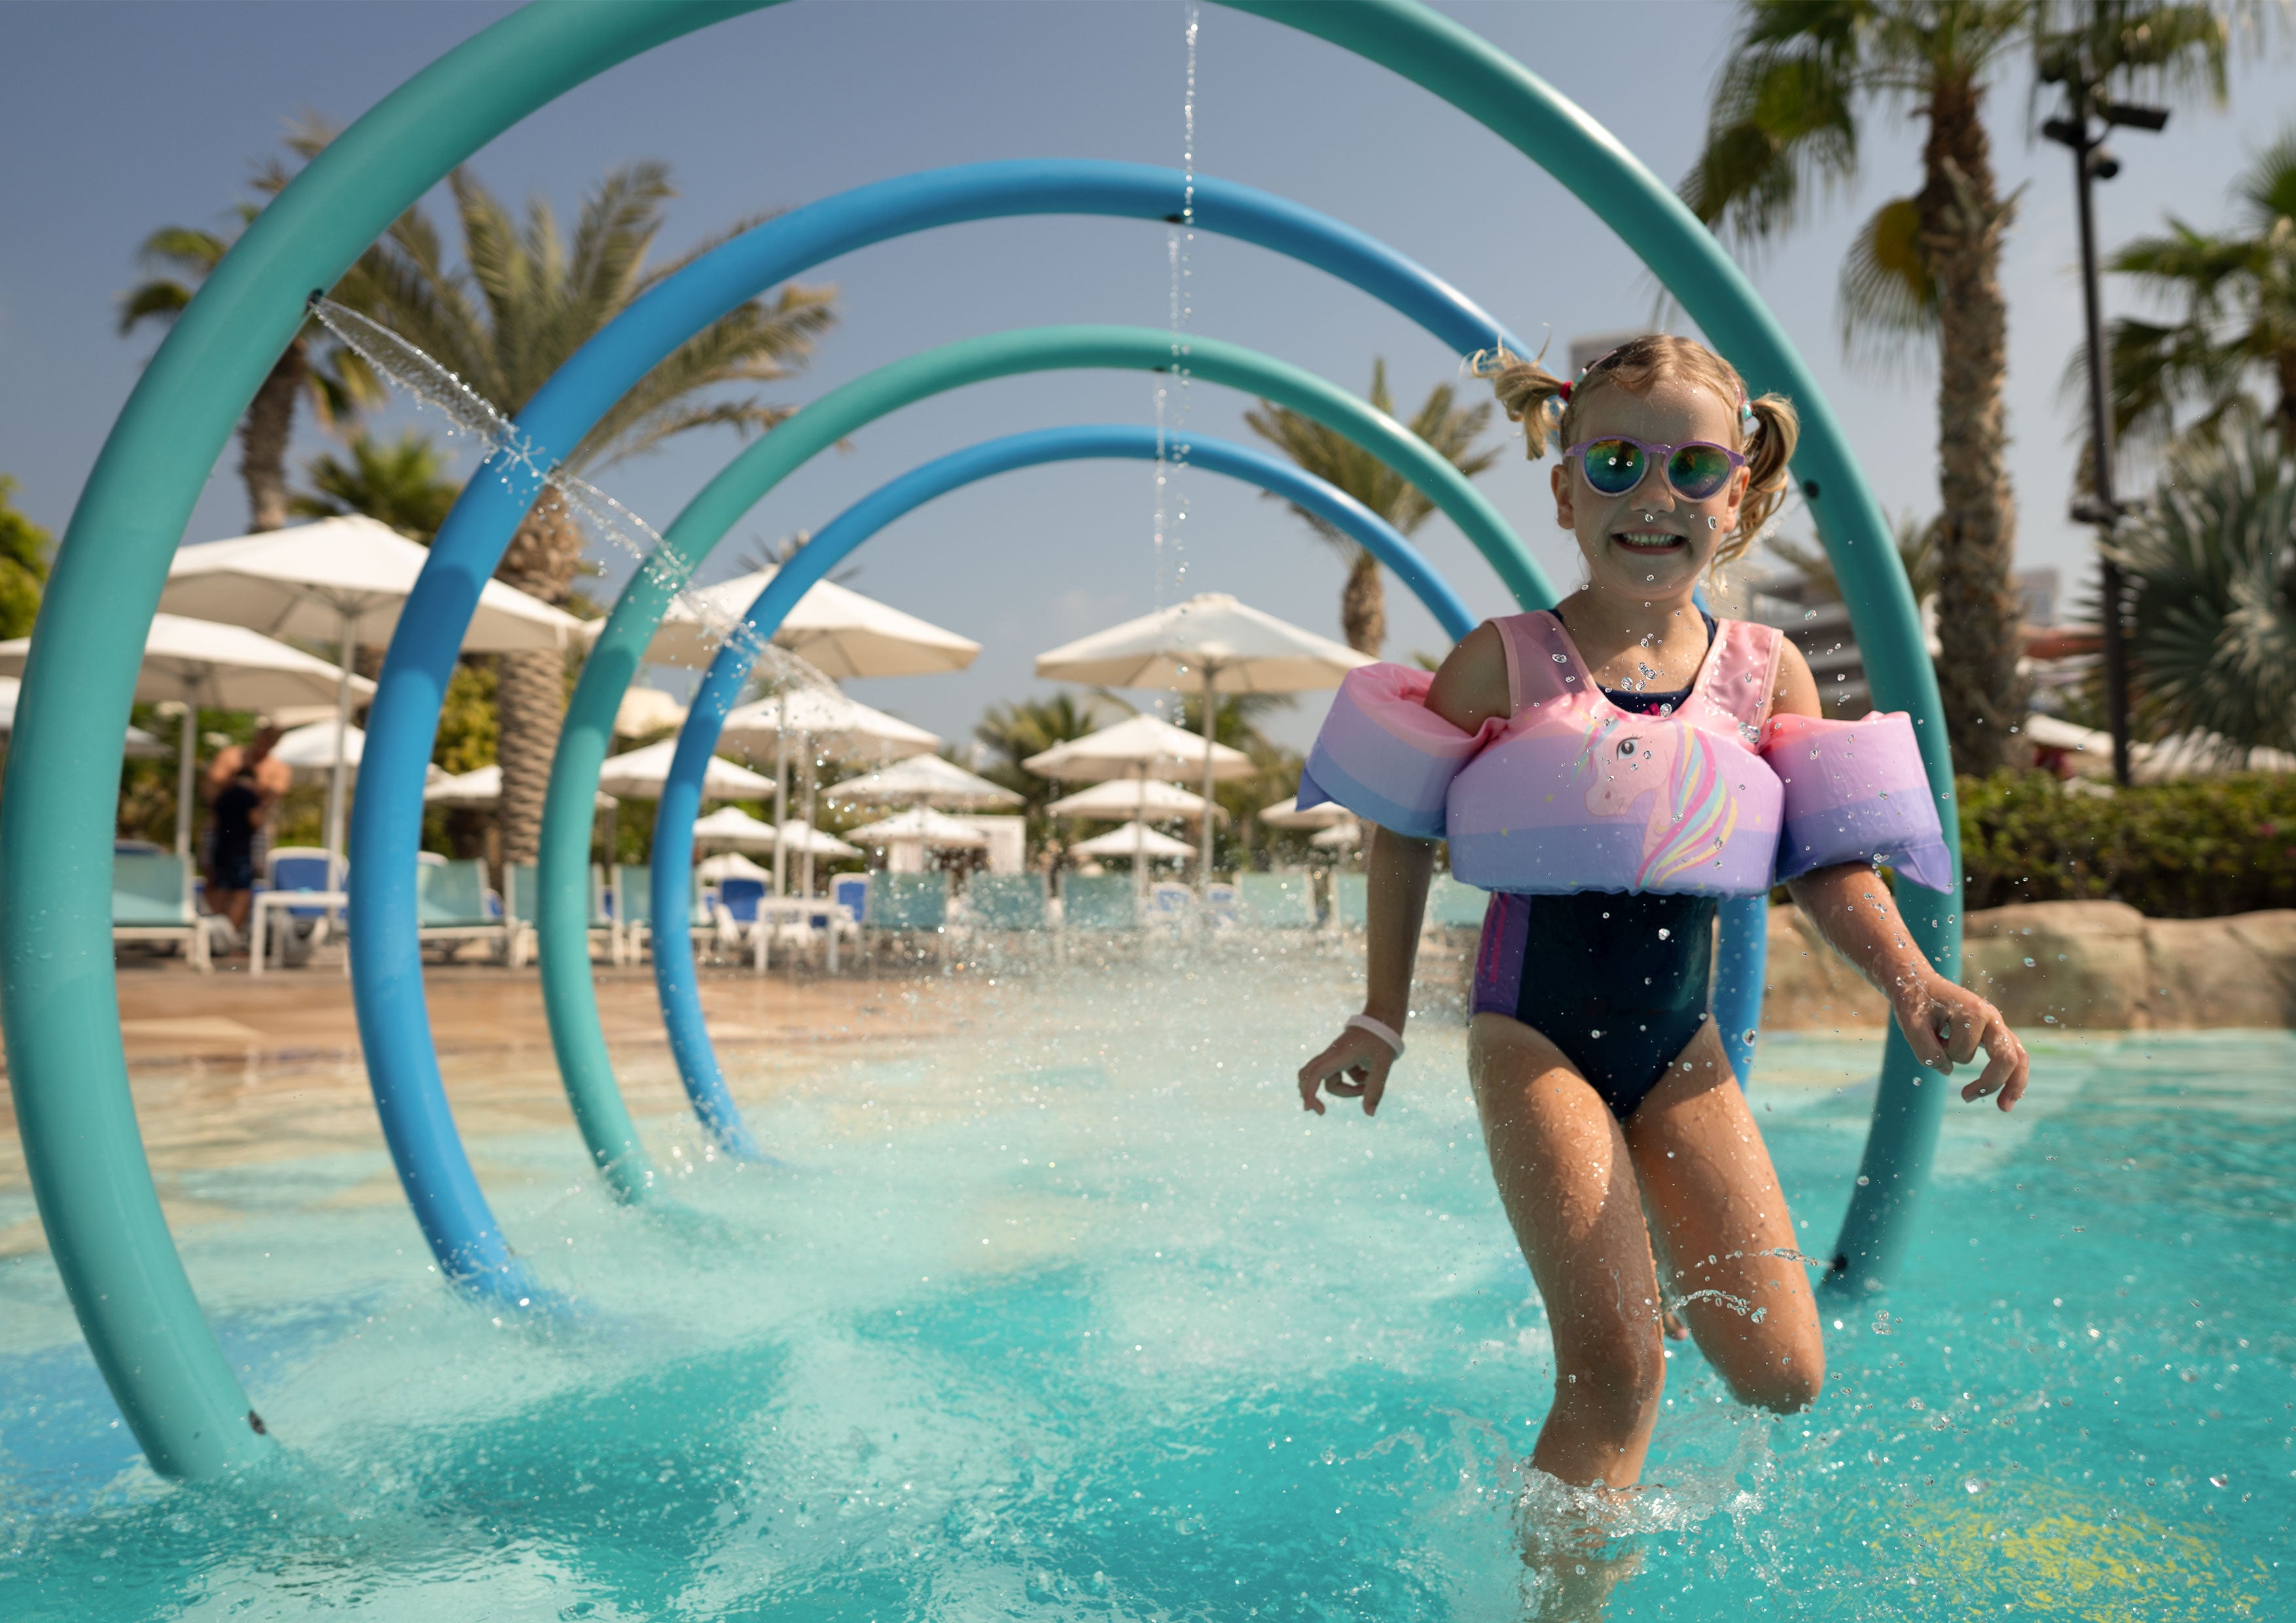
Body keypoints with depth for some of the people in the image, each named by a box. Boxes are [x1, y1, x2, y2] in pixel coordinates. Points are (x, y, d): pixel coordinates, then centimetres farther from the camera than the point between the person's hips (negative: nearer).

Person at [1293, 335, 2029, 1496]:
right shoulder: (1504, 663, -8)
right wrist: (1381, 1019, 3)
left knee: (1783, 1374, 3)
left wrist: (1914, 984, -15)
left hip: (1679, 1042, 4)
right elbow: (1403, 833, 1)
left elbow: (1830, 860, 3)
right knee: (1616, 1371, -11)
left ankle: (1667, 1261, 35)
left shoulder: (1766, 674, 1)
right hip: (1534, 1035, -4)